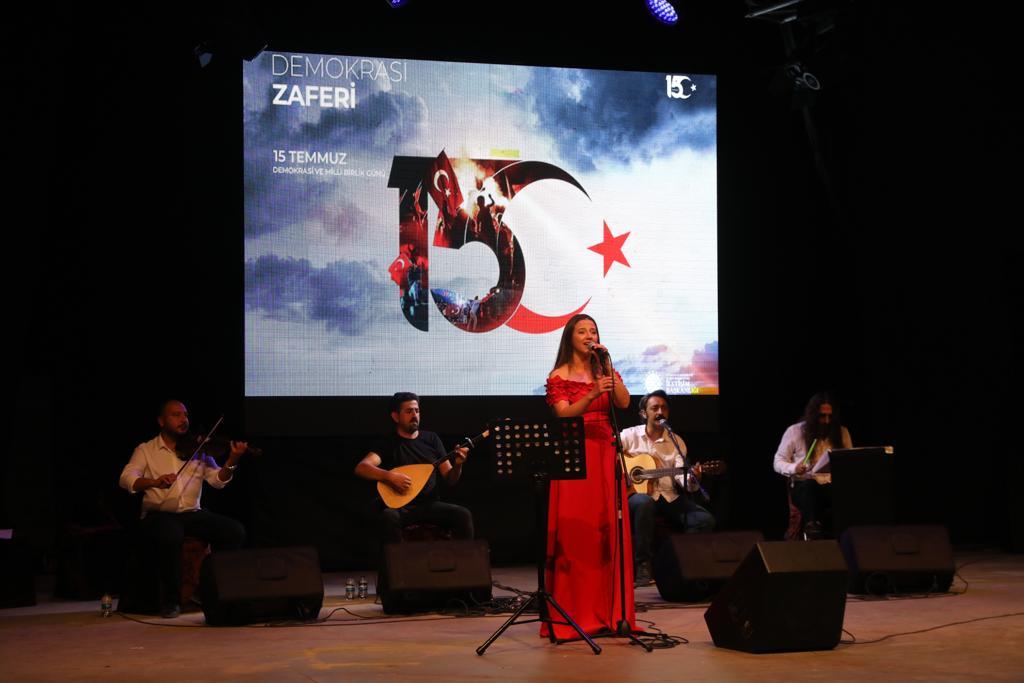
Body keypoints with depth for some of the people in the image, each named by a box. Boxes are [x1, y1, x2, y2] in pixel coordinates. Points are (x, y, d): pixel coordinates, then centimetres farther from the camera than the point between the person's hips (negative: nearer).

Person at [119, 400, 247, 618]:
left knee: (235, 531, -19)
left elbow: (218, 480, 2)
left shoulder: (197, 451, 13)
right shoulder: (146, 450, 7)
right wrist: (154, 481, -29)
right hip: (158, 514, -3)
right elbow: (127, 478, -9)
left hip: (192, 513, 3)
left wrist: (231, 462, -19)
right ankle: (171, 600, -19)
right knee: (171, 535, -38)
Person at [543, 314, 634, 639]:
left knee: (606, 533, 1)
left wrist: (608, 367, -9)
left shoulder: (605, 371, 15)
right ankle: (572, 616, -5)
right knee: (574, 535, -7)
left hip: (605, 456, 4)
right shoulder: (559, 377, 2)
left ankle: (608, 612, 5)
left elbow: (624, 402, -2)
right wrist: (592, 395, -26)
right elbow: (564, 415, -12)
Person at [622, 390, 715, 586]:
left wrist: (692, 479, -26)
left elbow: (680, 475, -3)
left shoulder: (676, 442, 11)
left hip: (669, 497, 3)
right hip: (637, 493, -3)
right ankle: (642, 568, -34)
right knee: (643, 502, -40)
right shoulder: (630, 435, 6)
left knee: (705, 520, -20)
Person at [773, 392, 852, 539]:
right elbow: (778, 463, 5)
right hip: (804, 487, -2)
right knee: (809, 485, -40)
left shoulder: (841, 432, 12)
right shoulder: (795, 431, 3)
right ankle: (812, 529, -57)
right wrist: (794, 468, -19)